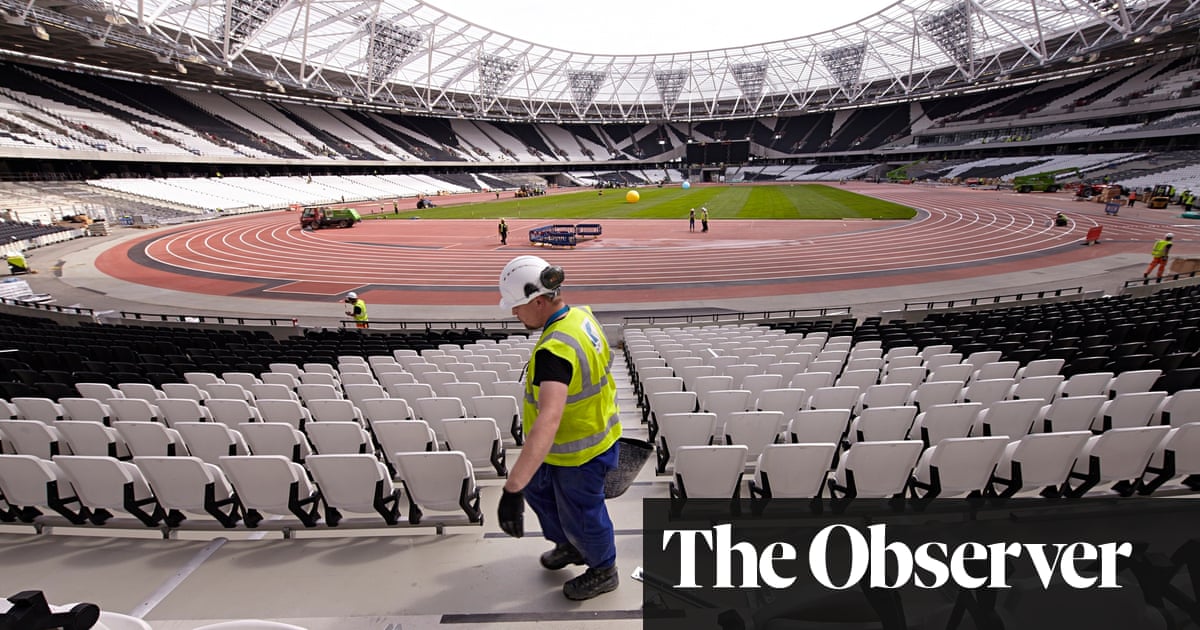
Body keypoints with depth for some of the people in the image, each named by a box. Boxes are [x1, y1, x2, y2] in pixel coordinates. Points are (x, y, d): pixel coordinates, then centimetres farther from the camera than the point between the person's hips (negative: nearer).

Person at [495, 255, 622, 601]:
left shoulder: (554, 351, -38)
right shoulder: (582, 316, -9)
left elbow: (548, 421, -50)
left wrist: (512, 488, -54)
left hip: (580, 451, -9)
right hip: (595, 430, 9)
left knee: (580, 514, 17)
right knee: (536, 486, 29)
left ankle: (603, 572, 46)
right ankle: (570, 545, 53)